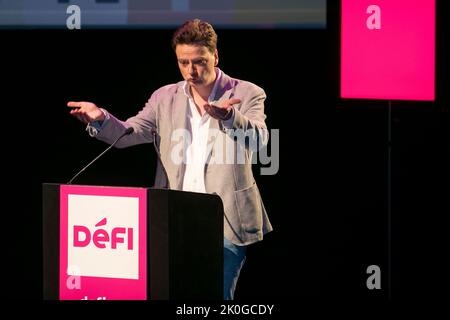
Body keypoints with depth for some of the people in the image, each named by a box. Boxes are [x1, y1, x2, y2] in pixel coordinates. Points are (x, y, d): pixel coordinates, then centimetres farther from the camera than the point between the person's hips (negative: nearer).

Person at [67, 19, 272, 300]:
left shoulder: (247, 94, 1)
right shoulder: (165, 98, 12)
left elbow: (258, 138, -17)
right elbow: (129, 133, 4)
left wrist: (228, 116, -38)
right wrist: (101, 119, -19)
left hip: (225, 224, -3)